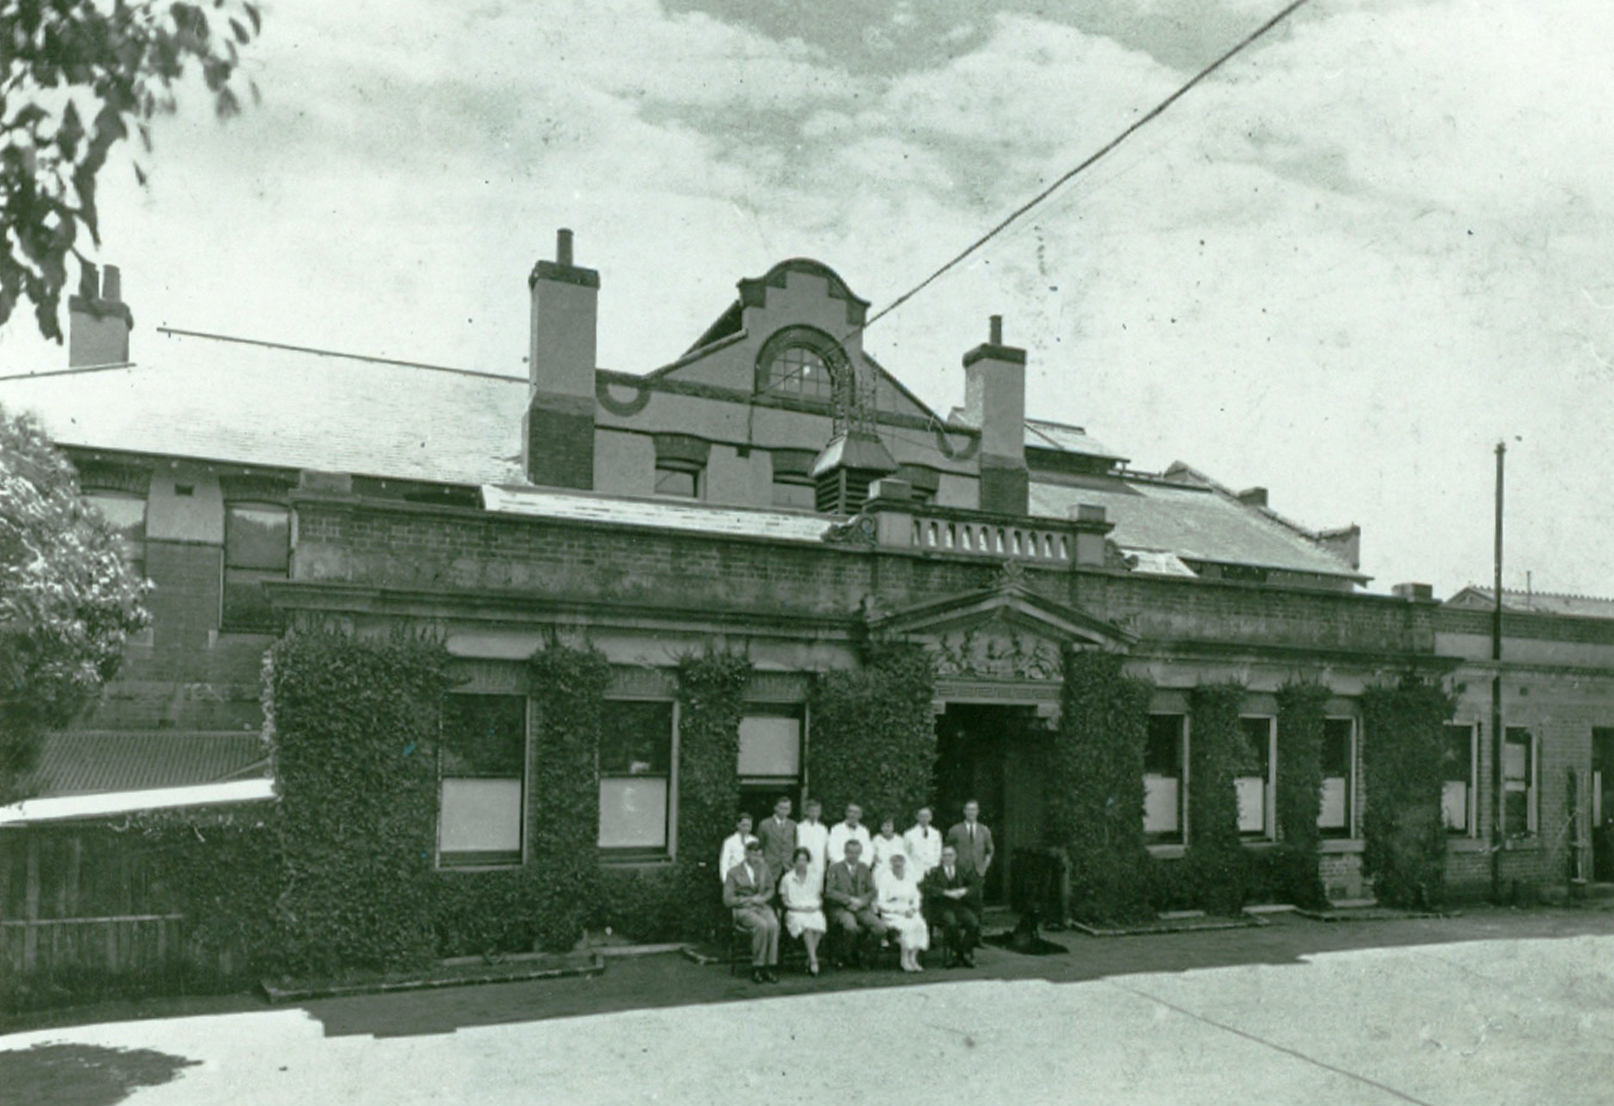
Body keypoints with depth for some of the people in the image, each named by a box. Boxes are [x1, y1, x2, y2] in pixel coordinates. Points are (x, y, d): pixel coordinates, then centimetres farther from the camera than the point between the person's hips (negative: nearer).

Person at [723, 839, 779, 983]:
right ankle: (757, 967, -24)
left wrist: (762, 898, -4)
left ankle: (770, 966, -28)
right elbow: (728, 900, -2)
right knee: (762, 925, -35)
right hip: (743, 909, -3)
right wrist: (750, 900, -9)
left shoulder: (764, 867, 16)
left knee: (773, 924, -32)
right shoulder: (734, 873, 3)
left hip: (763, 906, 3)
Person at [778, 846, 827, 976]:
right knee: (806, 925, -37)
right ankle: (813, 960, -38)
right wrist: (798, 907, -9)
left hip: (813, 910, 2)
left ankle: (809, 961, -27)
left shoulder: (813, 879, 19)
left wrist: (815, 906, -4)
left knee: (819, 922, -34)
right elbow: (785, 901, 6)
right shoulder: (787, 879, 10)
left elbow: (820, 898, 18)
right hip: (795, 912, -2)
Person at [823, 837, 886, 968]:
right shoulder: (835, 868, 3)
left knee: (881, 928, -21)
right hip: (840, 908, -4)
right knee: (851, 926, -37)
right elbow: (829, 892, -7)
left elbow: (871, 891, 13)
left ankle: (859, 951, 4)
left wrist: (861, 902, -7)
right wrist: (850, 900, -16)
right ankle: (845, 956, -8)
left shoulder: (864, 868, 16)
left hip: (861, 908, 4)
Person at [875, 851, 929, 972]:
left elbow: (917, 899, 14)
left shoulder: (909, 879, 15)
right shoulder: (886, 878, -2)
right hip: (891, 914, -5)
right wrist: (899, 911, -16)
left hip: (909, 912, 5)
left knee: (921, 925, -25)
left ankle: (913, 958, -20)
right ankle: (905, 960, -21)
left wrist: (913, 909, -8)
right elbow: (881, 903, -9)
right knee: (907, 926, -32)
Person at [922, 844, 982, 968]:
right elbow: (927, 887, -8)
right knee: (951, 923, -35)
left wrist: (964, 891, -13)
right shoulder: (935, 872, 10)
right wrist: (946, 893, -19)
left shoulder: (963, 871, 18)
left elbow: (977, 884, 6)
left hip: (961, 905, 3)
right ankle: (962, 953, -13)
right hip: (943, 907, -2)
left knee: (974, 923, -28)